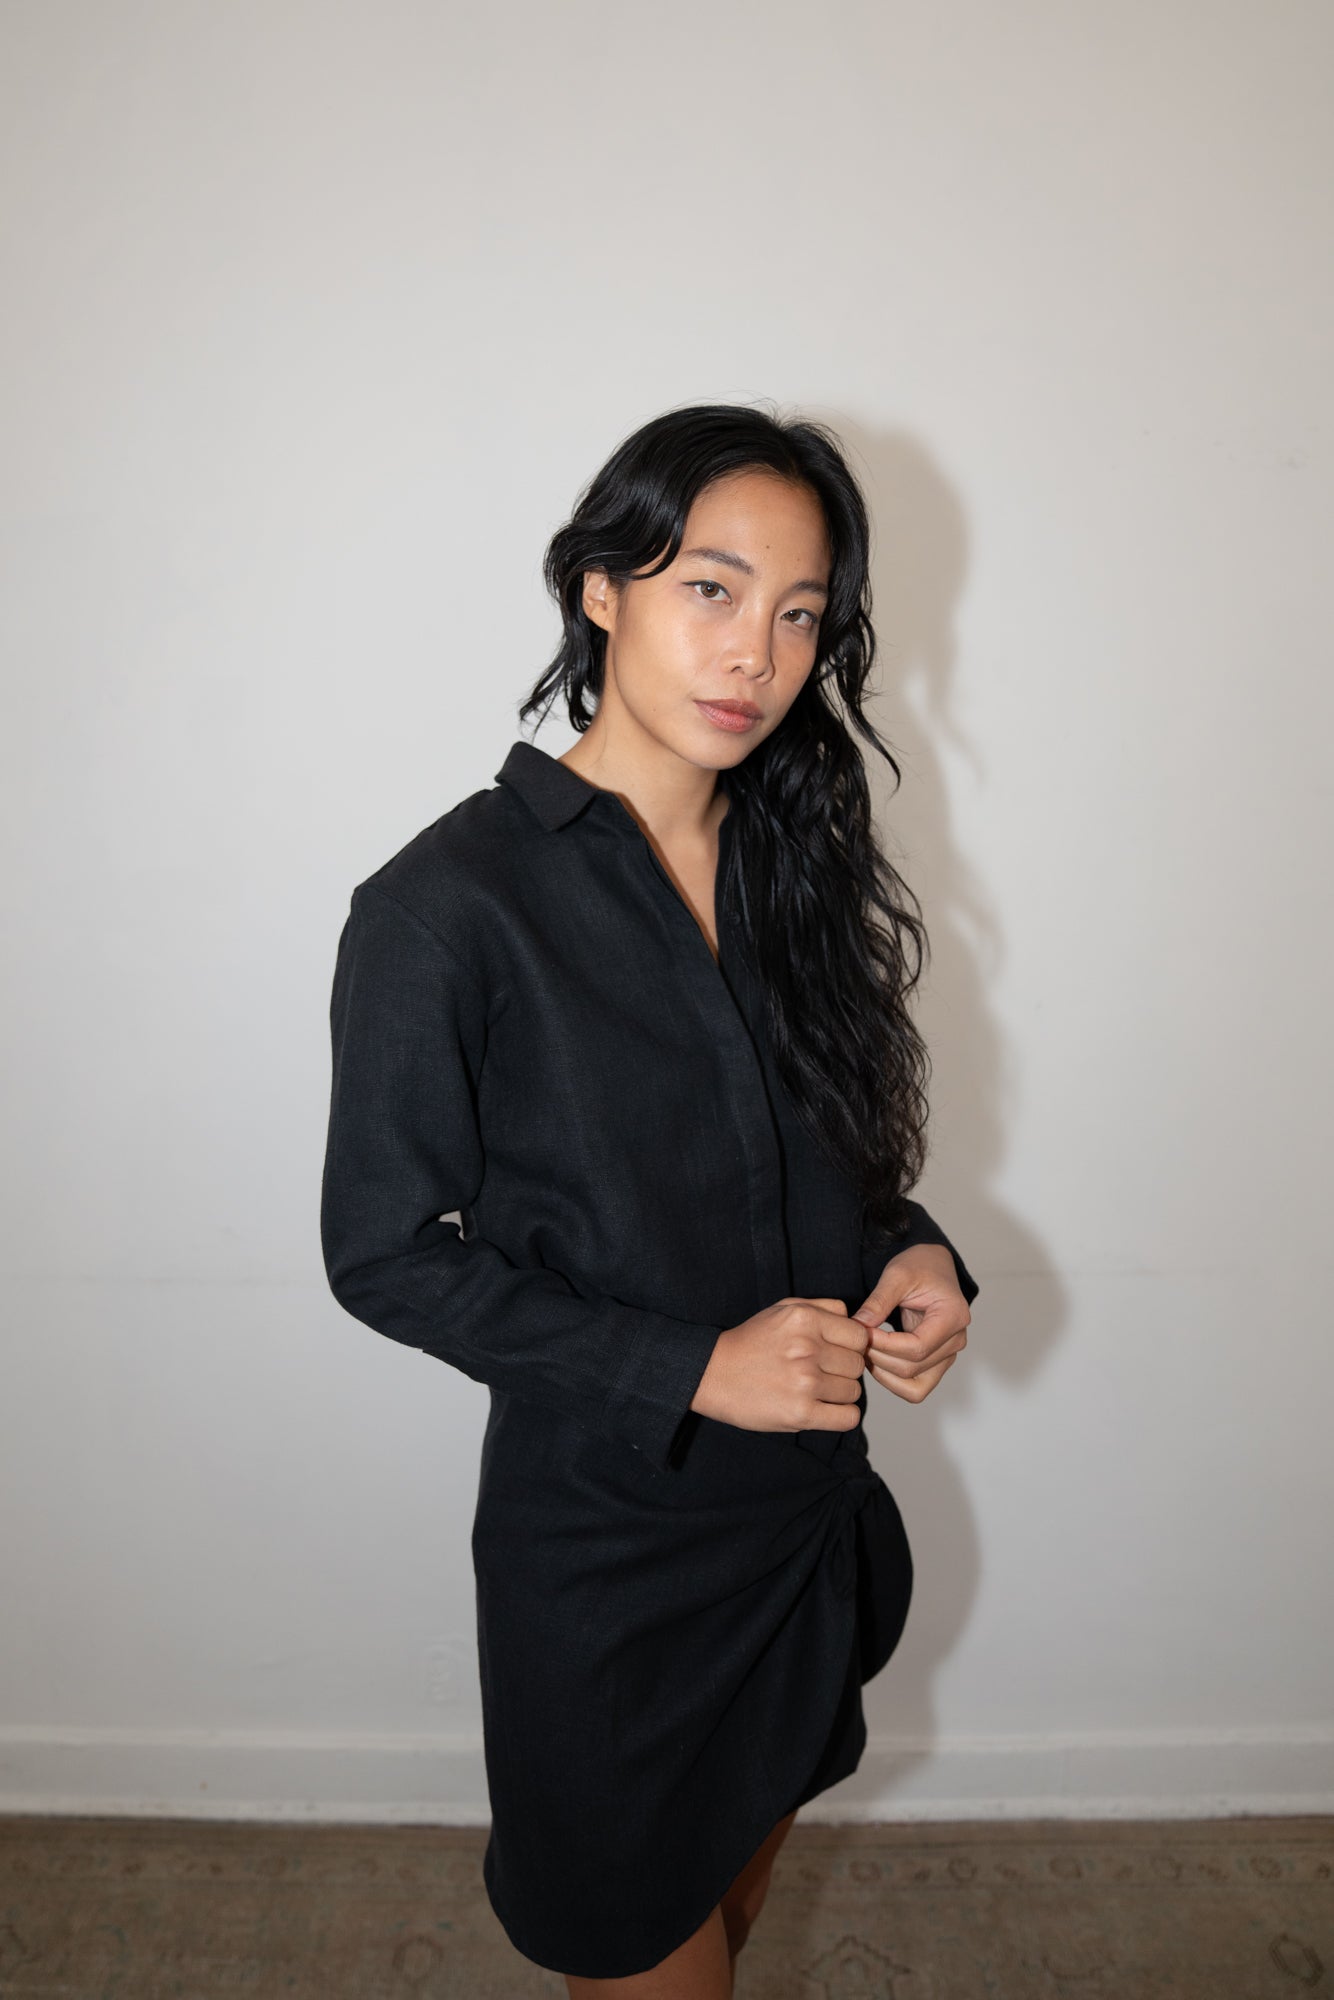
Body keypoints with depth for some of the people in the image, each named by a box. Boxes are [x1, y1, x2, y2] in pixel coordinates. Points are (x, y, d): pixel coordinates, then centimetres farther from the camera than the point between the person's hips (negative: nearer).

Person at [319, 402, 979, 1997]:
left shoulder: (794, 860, -1)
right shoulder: (448, 906, -20)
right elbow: (387, 1253, -16)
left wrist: (909, 1252, -10)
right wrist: (693, 1370, -22)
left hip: (809, 1506, 6)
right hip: (605, 1532, -6)